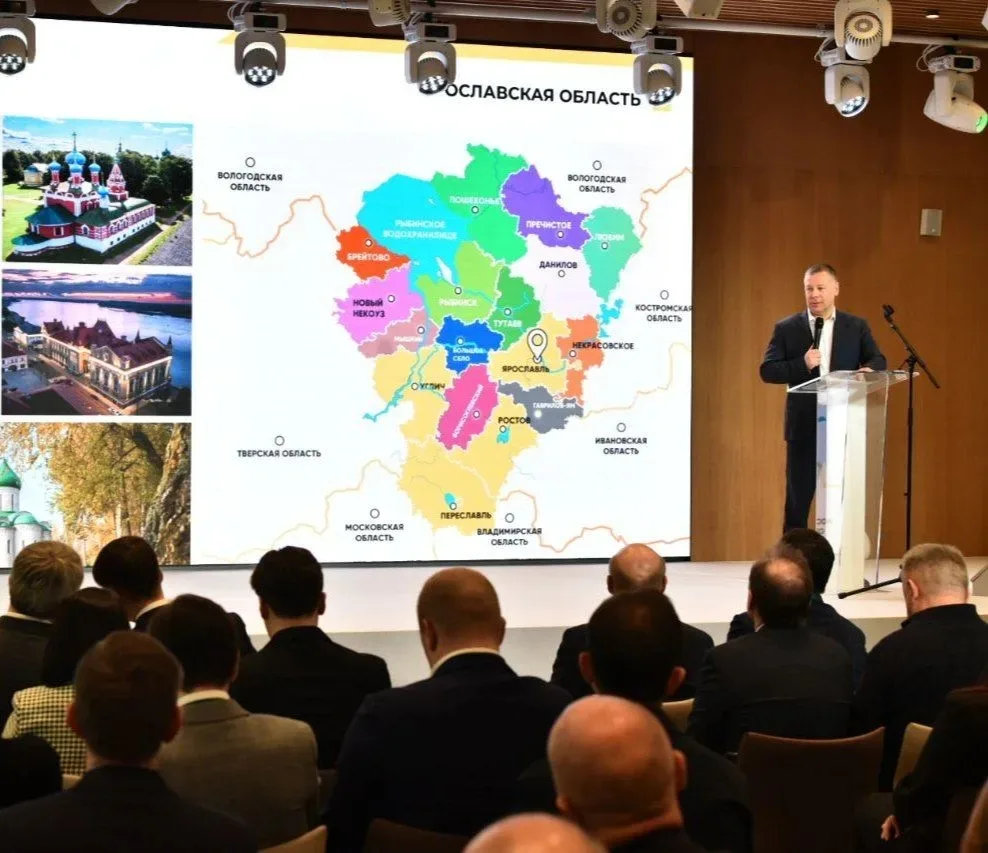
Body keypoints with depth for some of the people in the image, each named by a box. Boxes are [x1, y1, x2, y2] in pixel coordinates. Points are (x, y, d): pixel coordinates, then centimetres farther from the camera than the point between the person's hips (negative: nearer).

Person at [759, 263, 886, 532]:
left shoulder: (857, 327, 8)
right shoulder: (786, 328, 3)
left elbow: (878, 361, 3)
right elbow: (767, 370, -2)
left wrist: (868, 369, -21)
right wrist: (802, 365, -17)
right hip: (803, 427, -1)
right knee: (797, 502, 4)